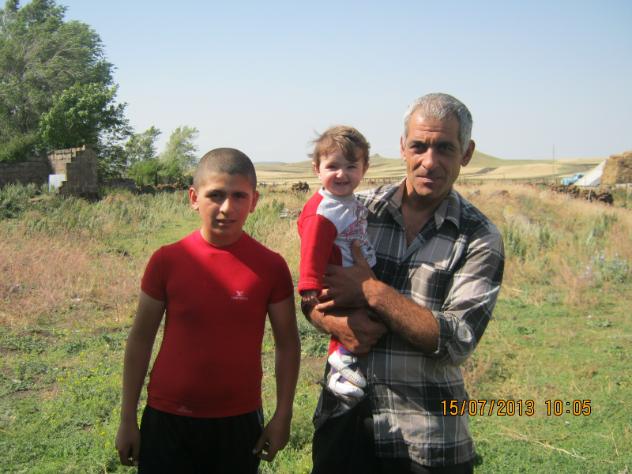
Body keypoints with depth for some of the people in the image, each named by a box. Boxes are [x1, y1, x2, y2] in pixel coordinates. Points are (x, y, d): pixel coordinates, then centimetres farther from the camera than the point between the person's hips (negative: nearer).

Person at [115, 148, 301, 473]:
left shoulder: (270, 266, -7)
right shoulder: (167, 260, -6)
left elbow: (287, 343, 1)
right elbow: (140, 339, 1)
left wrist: (283, 415, -1)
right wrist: (127, 419, 2)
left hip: (239, 422, 0)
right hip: (167, 420, 0)